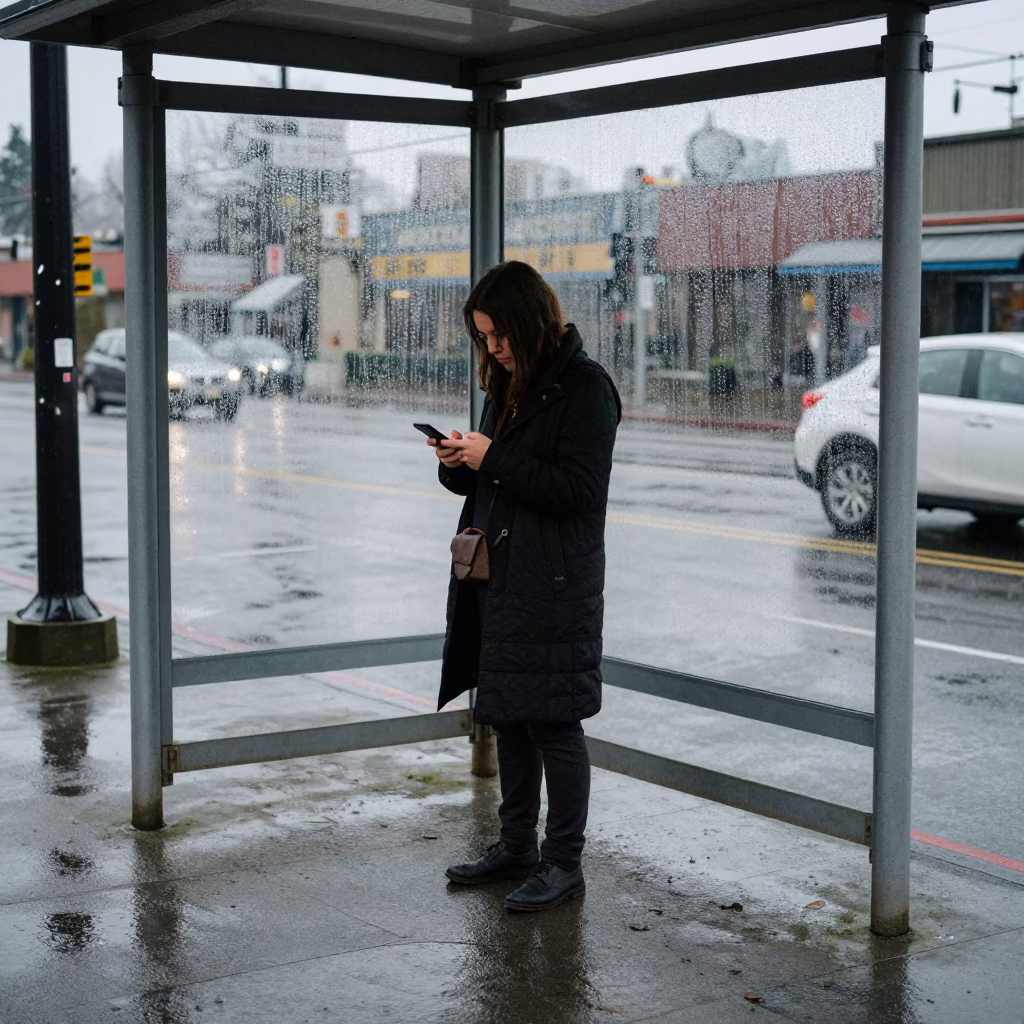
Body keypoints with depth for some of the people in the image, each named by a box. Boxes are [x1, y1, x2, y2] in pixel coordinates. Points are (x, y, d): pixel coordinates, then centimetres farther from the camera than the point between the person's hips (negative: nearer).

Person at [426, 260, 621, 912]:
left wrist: (493, 458, -19)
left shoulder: (585, 386, -12)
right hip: (501, 577, 9)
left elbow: (579, 490, -19)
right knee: (507, 716, 15)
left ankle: (564, 862, 9)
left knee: (552, 722, -2)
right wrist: (458, 464, 0)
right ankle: (517, 846, 27)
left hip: (555, 587, -9)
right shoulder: (509, 386, 15)